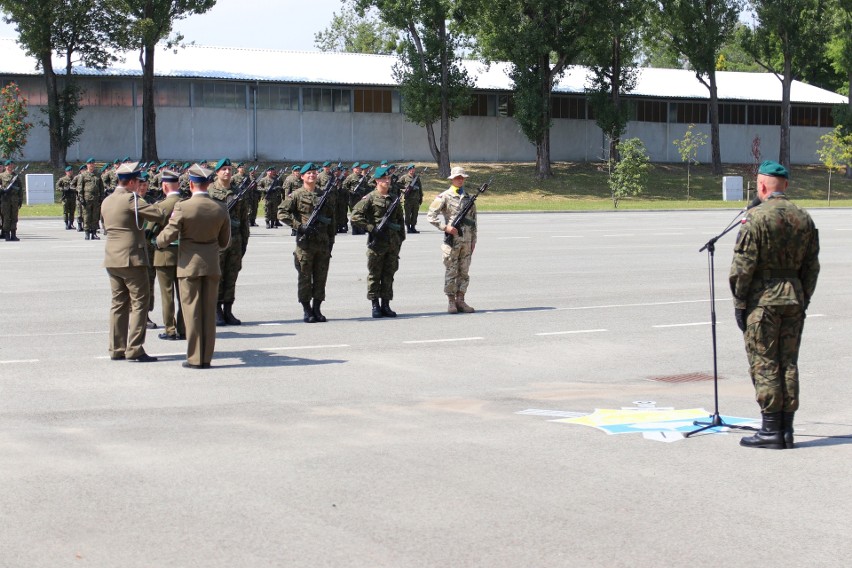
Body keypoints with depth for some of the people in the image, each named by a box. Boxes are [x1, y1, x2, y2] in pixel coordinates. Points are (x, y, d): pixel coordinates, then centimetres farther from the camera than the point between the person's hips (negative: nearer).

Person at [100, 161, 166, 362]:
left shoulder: (107, 201, 12)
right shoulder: (131, 199, -13)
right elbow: (159, 215, -16)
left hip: (112, 260, 8)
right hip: (132, 259, -8)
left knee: (119, 303, 12)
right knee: (139, 302, -3)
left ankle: (116, 348, 13)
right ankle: (134, 349, -7)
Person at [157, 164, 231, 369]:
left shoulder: (182, 207, -13)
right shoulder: (220, 210, -1)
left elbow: (168, 236, -12)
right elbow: (224, 242, 8)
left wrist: (159, 242, 10)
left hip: (189, 265, -3)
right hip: (212, 266, 3)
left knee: (192, 311, 2)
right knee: (209, 312, 8)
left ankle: (195, 358, 3)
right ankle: (207, 358, 12)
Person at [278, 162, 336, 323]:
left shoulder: (325, 195, 13)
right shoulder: (296, 195, -1)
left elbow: (331, 219, 17)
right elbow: (282, 213, -9)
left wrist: (331, 240, 11)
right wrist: (299, 226, -17)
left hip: (323, 242, 4)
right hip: (305, 242, -4)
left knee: (321, 277, 6)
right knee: (305, 277, 0)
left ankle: (317, 309, 14)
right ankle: (307, 311, 6)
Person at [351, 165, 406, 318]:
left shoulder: (393, 199, 13)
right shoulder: (370, 198, -5)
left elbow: (400, 219, 22)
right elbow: (355, 216, -11)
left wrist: (400, 237, 14)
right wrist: (371, 228, -15)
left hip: (393, 243, 5)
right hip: (376, 242, -5)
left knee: (389, 275, 7)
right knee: (374, 275, 1)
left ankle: (386, 305, 13)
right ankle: (375, 306, 6)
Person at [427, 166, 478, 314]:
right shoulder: (444, 197, -2)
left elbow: (473, 220, 17)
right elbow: (431, 215, -7)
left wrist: (473, 240, 12)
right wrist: (445, 227, -16)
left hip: (466, 240, 5)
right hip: (452, 240, -5)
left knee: (464, 272, 6)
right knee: (451, 272, -1)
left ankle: (460, 301, 12)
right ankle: (451, 302, 4)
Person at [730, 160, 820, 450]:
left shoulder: (757, 217, -11)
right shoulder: (804, 218, 8)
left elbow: (743, 265, -13)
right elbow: (811, 266, 11)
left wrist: (739, 303, -6)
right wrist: (803, 301, 17)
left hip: (762, 298, -6)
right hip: (794, 298, 6)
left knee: (763, 364, -2)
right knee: (788, 364, 10)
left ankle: (771, 430, -2)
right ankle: (787, 428, 11)